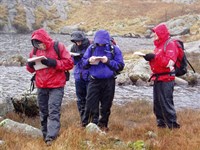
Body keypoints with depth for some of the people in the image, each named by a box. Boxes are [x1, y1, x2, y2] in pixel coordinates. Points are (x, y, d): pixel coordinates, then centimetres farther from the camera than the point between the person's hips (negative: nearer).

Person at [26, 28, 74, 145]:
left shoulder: (58, 47, -7)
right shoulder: (35, 49, 7)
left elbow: (69, 63, -12)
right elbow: (31, 69, 16)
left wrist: (52, 62, -21)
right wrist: (30, 64, -9)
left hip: (56, 86, -5)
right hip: (41, 87, 5)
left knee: (53, 112, -13)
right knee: (43, 113, 11)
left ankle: (51, 138, -18)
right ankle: (45, 135, 20)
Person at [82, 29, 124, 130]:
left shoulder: (114, 49, -2)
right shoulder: (91, 48, 4)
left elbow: (120, 66, -5)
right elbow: (84, 63, 8)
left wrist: (108, 61, -17)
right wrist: (89, 61, -15)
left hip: (108, 82, 0)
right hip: (94, 81, 0)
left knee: (106, 105, 9)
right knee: (90, 103, -4)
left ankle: (103, 125, 22)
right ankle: (87, 124, 3)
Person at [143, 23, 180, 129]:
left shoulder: (170, 45, -11)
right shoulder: (159, 45, 17)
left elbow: (169, 62, -22)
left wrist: (154, 57, -23)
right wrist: (150, 58, 3)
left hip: (166, 79, -9)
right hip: (157, 78, 9)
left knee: (166, 103, -9)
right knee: (157, 103, 12)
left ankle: (173, 125, -4)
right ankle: (161, 123, 21)